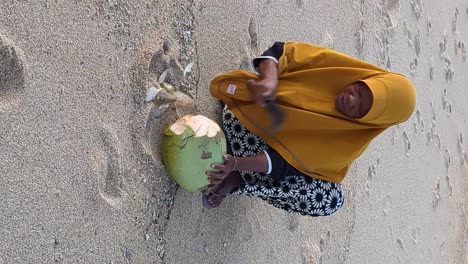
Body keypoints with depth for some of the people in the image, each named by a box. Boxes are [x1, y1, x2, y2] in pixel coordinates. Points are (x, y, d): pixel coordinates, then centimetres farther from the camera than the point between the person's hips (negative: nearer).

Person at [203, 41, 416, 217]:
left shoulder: (352, 140, -20)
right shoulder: (336, 67, -20)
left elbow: (293, 162, -23)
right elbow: (282, 51, -15)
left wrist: (238, 164, -33)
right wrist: (269, 79, -38)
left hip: (279, 154, -1)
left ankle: (237, 182, -16)